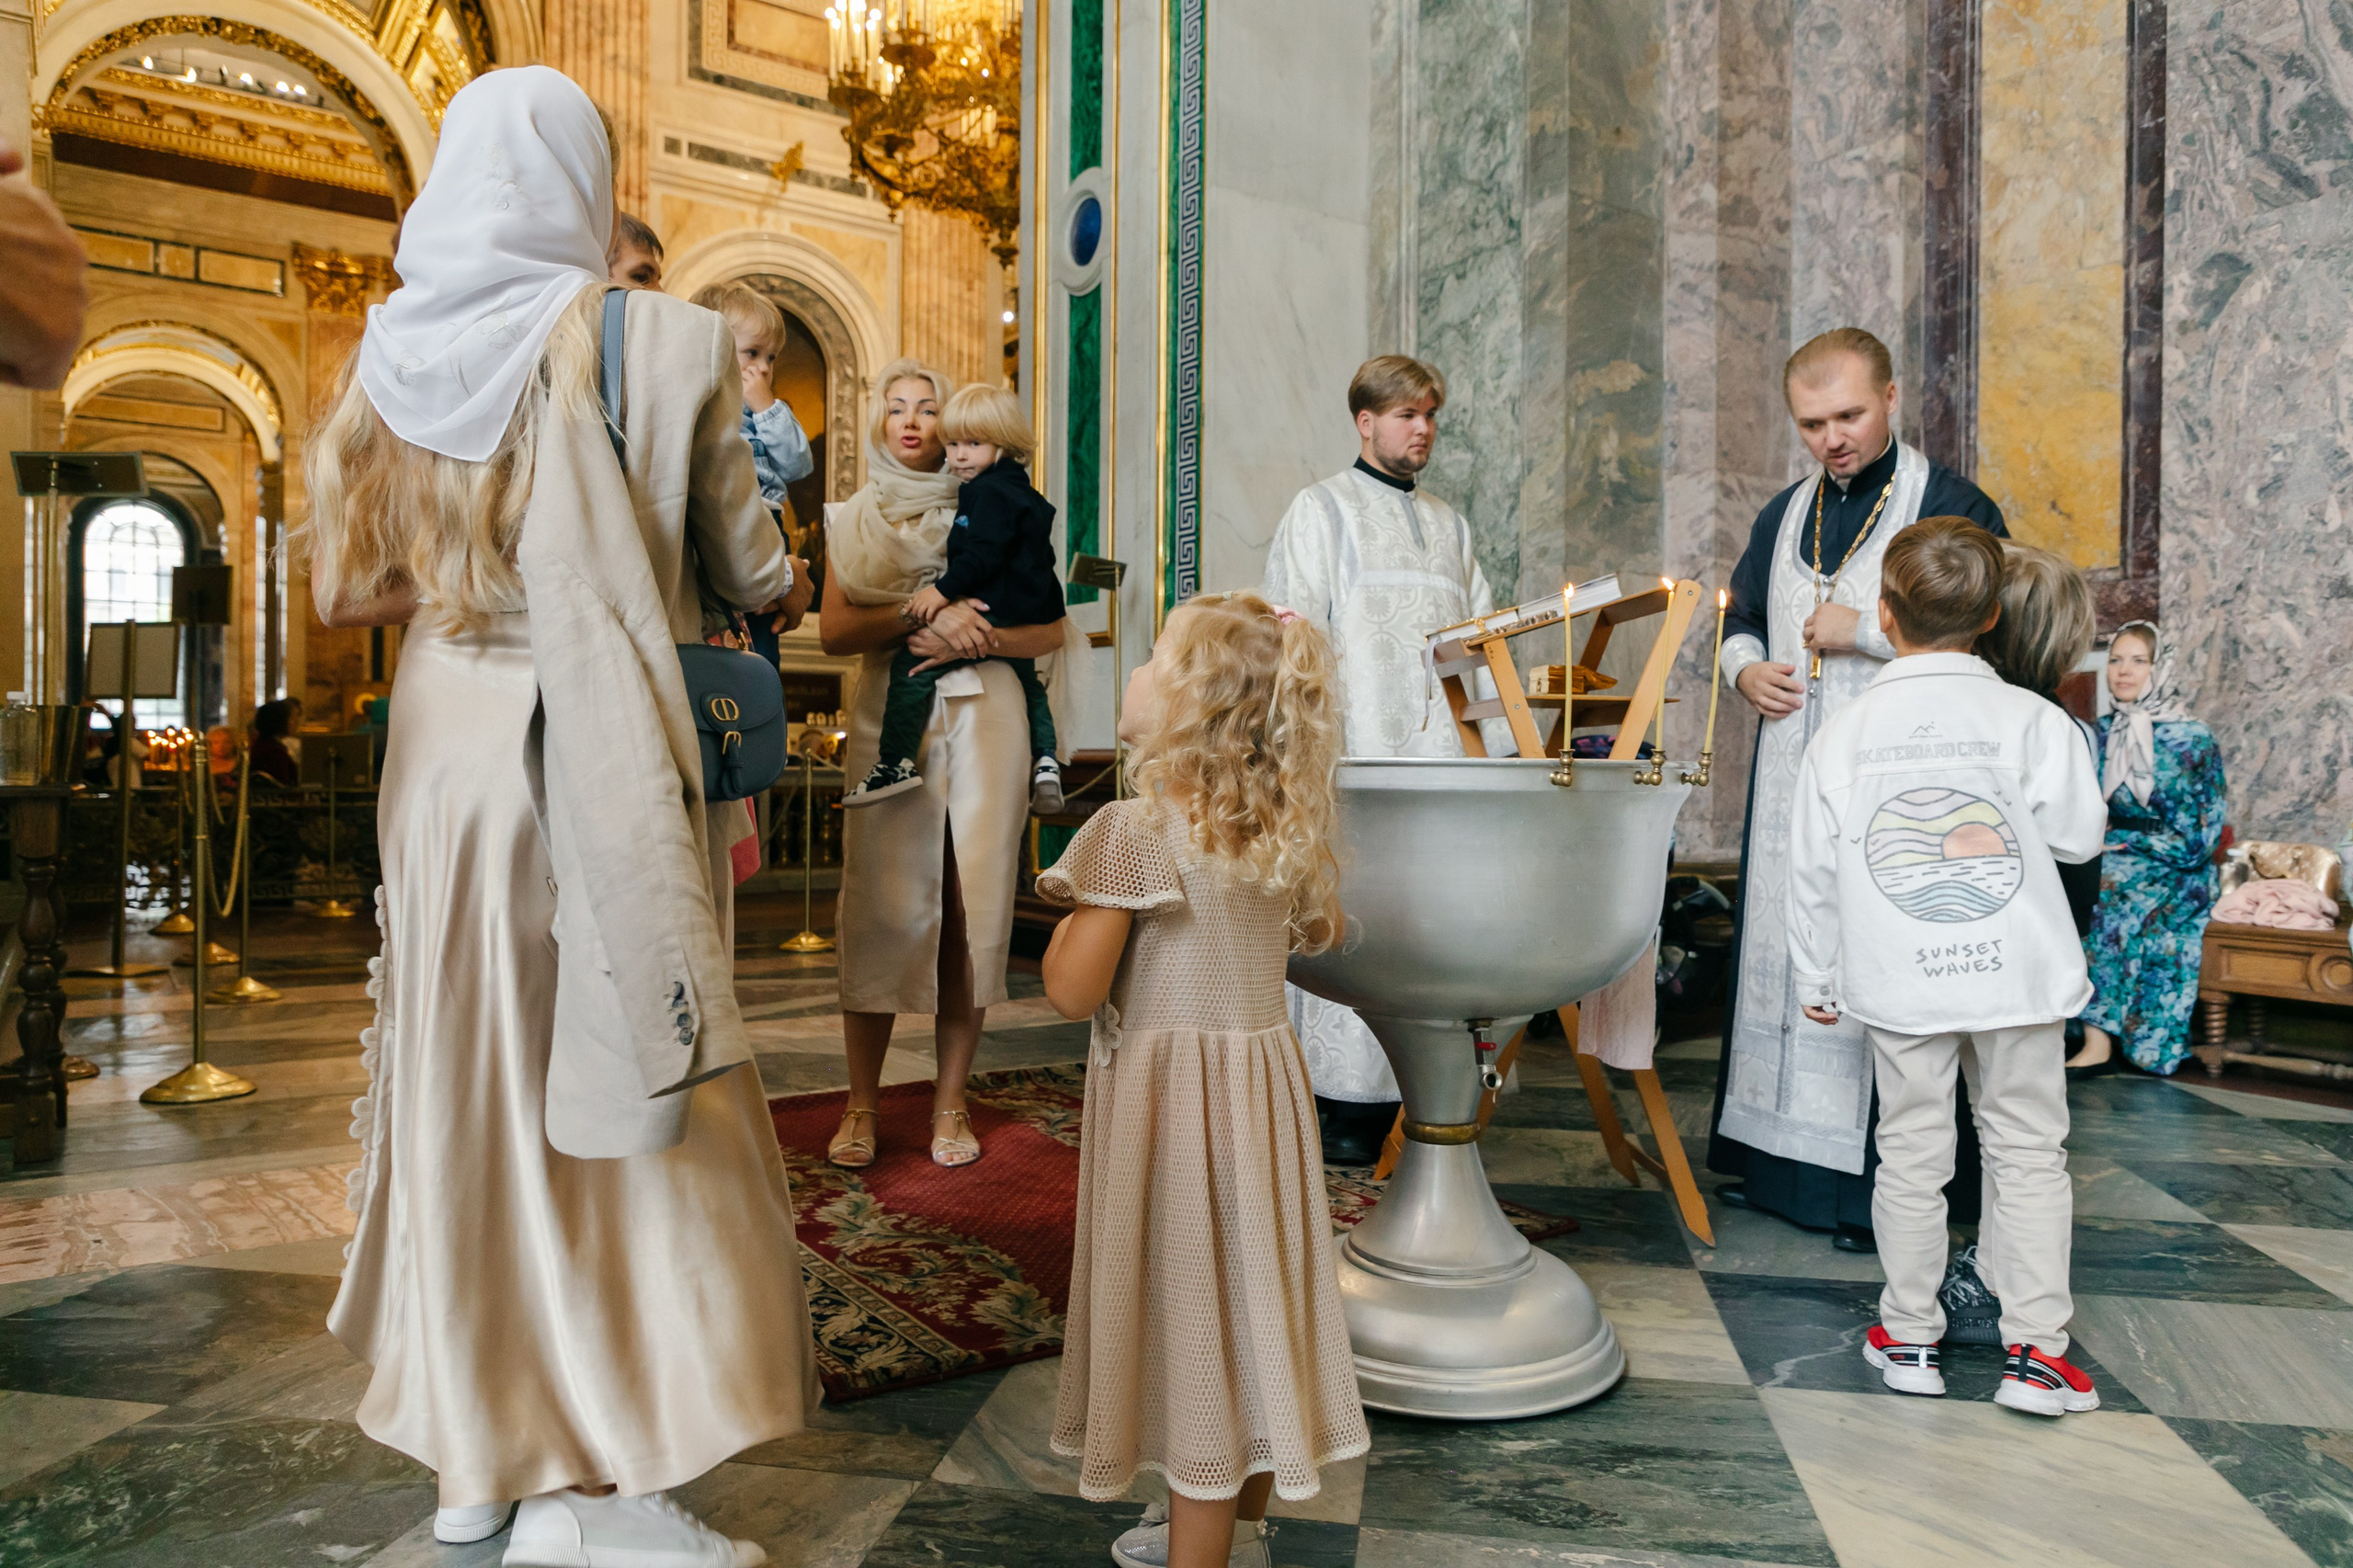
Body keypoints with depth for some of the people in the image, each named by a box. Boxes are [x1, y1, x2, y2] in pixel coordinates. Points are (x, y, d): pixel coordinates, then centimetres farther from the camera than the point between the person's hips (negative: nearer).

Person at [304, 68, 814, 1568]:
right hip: (598, 771, -5)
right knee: (618, 1090, 4)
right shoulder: (662, 341, -9)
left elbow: (349, 583, 12)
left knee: (467, 1080, 14)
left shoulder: (399, 352, 5)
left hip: (448, 758, 5)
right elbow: (750, 565, -2)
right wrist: (790, 583, 20)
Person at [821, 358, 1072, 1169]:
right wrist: (921, 620, -14)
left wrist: (973, 635, -11)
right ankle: (863, 1103, 8)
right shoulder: (853, 518, 15)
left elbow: (1052, 628, 5)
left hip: (981, 716, 0)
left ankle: (950, 1101, 10)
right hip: (888, 719, 1)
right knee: (883, 906, -4)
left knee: (971, 907, -2)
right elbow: (833, 629, 0)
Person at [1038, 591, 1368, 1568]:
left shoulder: (1135, 831, -19)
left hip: (1169, 1100, -7)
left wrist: (1078, 907, -2)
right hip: (1266, 1085, 7)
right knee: (1248, 1302, 18)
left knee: (1191, 1312, 4)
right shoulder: (1285, 830, 2)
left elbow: (1072, 991, -19)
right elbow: (1314, 934, 19)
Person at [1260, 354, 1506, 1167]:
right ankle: (1342, 1105, 0)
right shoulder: (1322, 509, 7)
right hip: (1358, 749, -5)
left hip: (1439, 751, 5)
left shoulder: (1447, 524, 23)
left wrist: (1500, 747, 9)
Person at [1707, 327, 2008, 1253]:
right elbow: (1741, 615, 25)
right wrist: (1744, 669, 5)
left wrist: (1863, 630, -15)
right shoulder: (1785, 515, 15)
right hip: (1790, 783, 6)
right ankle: (1779, 1156, 21)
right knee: (1780, 956, 9)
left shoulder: (1947, 505, -3)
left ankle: (1878, 1183, 4)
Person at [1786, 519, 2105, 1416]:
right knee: (2028, 1154, 10)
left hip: (1898, 981, 1)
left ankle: (1910, 1338, 22)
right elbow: (2080, 836, 0)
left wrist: (1814, 979, 13)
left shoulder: (1843, 735, -2)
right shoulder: (2029, 719, -5)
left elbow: (1813, 870, 2)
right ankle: (2037, 1350, 14)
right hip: (2016, 971, 0)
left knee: (1911, 1156, 10)